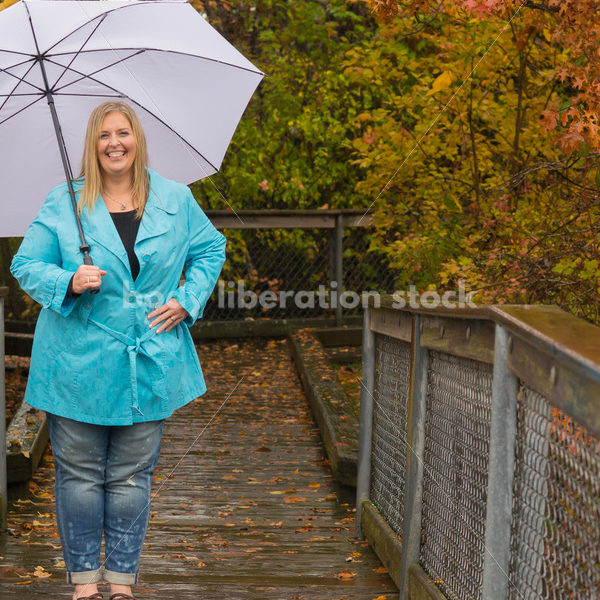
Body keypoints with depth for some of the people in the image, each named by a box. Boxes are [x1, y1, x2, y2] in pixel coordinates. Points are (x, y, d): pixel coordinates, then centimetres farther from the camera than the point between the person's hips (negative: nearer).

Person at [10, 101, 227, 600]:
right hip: (78, 366, -1)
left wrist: (188, 300, 3)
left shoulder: (175, 199, 6)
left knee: (132, 476, 7)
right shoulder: (64, 203, 0)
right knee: (80, 474, 3)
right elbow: (26, 264, 0)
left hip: (149, 366, 1)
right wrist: (69, 282, -18)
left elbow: (211, 250, 17)